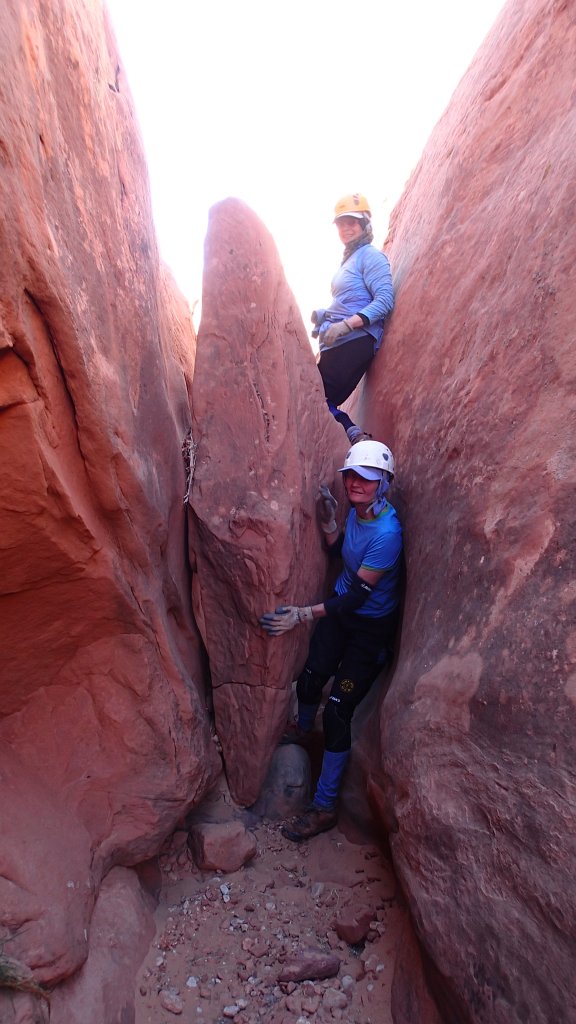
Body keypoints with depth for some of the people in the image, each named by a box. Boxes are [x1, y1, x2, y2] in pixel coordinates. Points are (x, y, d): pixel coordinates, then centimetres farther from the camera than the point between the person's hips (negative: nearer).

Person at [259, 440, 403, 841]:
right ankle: (303, 729, 53)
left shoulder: (387, 533, -30)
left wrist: (303, 615, -31)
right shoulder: (357, 511, -7)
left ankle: (325, 807, 13)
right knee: (309, 680, 16)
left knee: (338, 711, -4)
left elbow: (358, 594, -28)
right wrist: (329, 522, -7)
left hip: (372, 627, -7)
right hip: (341, 607, 7)